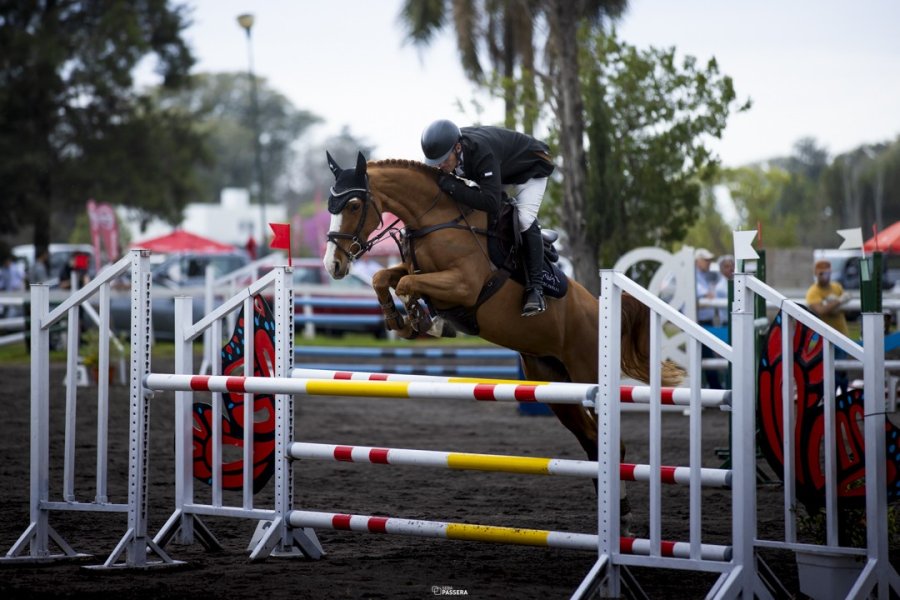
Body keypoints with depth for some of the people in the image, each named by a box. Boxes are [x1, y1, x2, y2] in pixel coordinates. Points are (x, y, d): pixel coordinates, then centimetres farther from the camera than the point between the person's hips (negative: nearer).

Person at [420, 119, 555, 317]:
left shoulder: (482, 153, -46)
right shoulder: (445, 148, -24)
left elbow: (491, 203, -53)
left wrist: (451, 186, -51)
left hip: (531, 167, -8)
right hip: (499, 172, 8)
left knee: (524, 220, -25)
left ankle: (535, 288, -20)